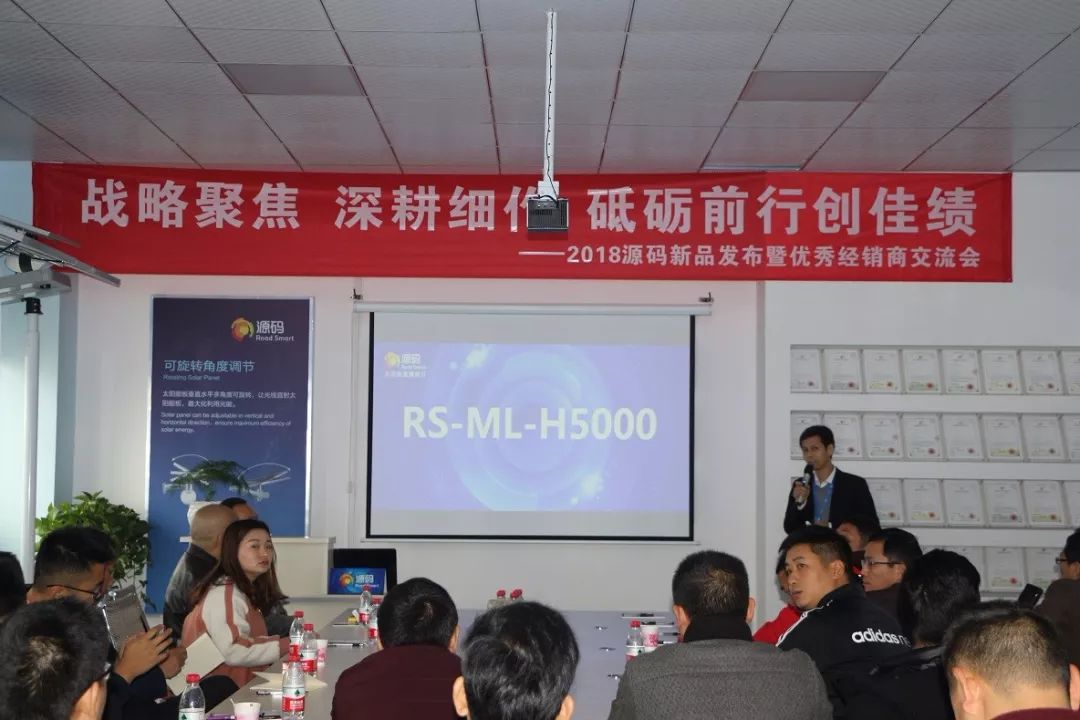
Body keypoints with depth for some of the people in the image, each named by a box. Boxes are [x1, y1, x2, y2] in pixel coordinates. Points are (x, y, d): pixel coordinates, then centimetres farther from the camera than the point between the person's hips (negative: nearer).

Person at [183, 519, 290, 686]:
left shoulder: (245, 591, 16)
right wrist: (286, 645, -20)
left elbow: (249, 639, 8)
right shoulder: (225, 593, -13)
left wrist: (297, 640, -4)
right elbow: (233, 651, -23)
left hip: (243, 684, 9)